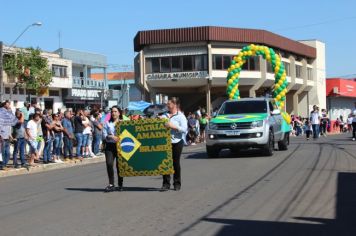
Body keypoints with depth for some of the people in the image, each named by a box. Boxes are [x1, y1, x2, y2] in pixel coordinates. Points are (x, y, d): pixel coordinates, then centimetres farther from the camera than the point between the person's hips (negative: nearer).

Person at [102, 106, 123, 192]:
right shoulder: (107, 123, 11)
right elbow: (104, 134, 3)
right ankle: (111, 184, -7)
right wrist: (112, 137, -13)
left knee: (119, 165, 0)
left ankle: (120, 185, 13)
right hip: (110, 146, 1)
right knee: (109, 164, -13)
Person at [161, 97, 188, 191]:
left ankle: (177, 184, 15)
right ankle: (166, 184, 4)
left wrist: (173, 126, -19)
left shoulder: (180, 116, -3)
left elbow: (184, 129, -13)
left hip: (176, 142, -4)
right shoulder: (165, 115, 14)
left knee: (176, 162, 3)